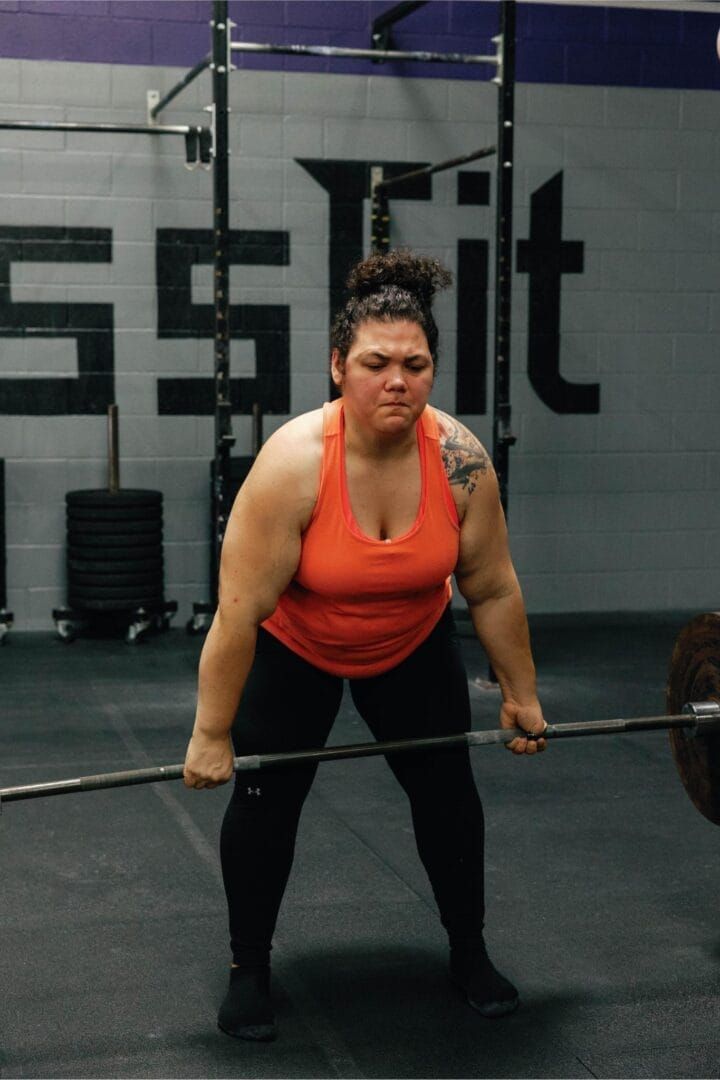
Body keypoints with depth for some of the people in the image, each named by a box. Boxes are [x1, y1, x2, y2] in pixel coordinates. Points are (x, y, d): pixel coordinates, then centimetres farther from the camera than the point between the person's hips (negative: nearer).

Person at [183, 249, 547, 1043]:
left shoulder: (460, 460, -25)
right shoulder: (294, 462, -34)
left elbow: (493, 590, -12)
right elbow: (239, 610, -29)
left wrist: (521, 696, -5)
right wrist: (212, 733, -25)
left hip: (413, 647, 3)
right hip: (294, 649, -2)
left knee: (447, 790, 5)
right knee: (265, 799, -4)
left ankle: (469, 952, 24)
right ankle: (249, 969, 15)